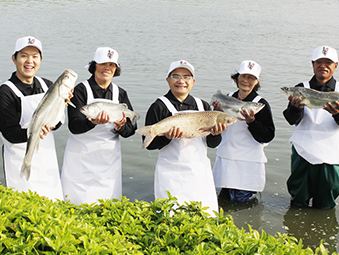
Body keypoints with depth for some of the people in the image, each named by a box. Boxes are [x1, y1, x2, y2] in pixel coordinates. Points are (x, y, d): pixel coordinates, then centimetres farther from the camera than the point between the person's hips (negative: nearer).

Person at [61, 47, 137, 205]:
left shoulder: (120, 93, 8)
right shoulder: (81, 90, -5)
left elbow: (131, 129, 4)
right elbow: (74, 126, -15)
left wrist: (120, 127, -18)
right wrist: (93, 122, -34)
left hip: (109, 158, 4)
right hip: (81, 157, -3)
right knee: (78, 202, -2)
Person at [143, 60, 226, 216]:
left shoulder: (202, 106, 11)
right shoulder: (159, 107, -2)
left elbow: (212, 144, 10)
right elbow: (149, 144, -4)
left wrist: (215, 134, -12)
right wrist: (167, 137, -22)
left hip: (200, 171, 4)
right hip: (171, 173, -4)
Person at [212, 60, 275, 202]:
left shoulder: (261, 104, -9)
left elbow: (268, 136, -14)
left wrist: (251, 122, -28)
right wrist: (217, 113, -6)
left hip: (249, 160, -5)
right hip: (226, 156, 5)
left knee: (240, 198, -5)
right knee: (226, 193, 9)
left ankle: (253, 189, 23)